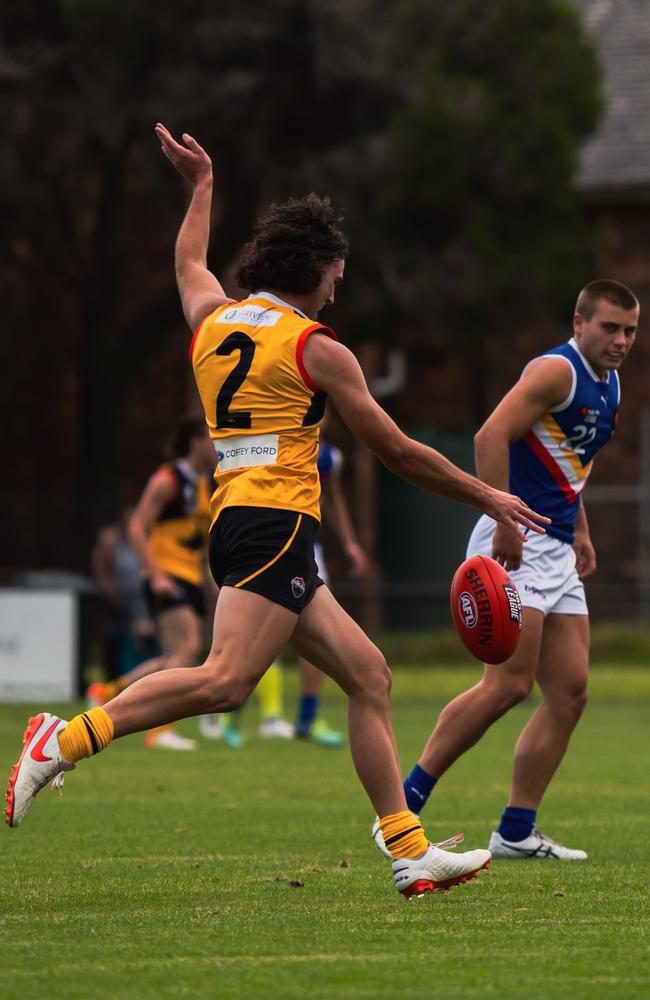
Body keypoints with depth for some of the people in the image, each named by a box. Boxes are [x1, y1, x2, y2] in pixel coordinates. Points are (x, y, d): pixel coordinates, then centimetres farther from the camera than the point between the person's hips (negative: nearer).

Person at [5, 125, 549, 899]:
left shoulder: (211, 320, 16)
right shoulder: (315, 348, -2)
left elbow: (188, 262, 42)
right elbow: (398, 452, 3)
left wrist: (202, 183, 55)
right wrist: (488, 498, 12)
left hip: (233, 522, 9)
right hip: (274, 523, -9)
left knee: (367, 674, 7)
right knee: (226, 681, -22)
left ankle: (411, 852, 2)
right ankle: (65, 740, -27)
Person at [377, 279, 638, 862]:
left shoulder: (609, 386, 18)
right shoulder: (558, 371, -11)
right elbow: (492, 435, -22)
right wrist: (507, 520, -27)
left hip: (556, 552, 10)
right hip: (515, 544, -10)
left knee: (570, 692, 2)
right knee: (510, 683, -18)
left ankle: (516, 832, 4)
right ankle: (401, 806, -12)